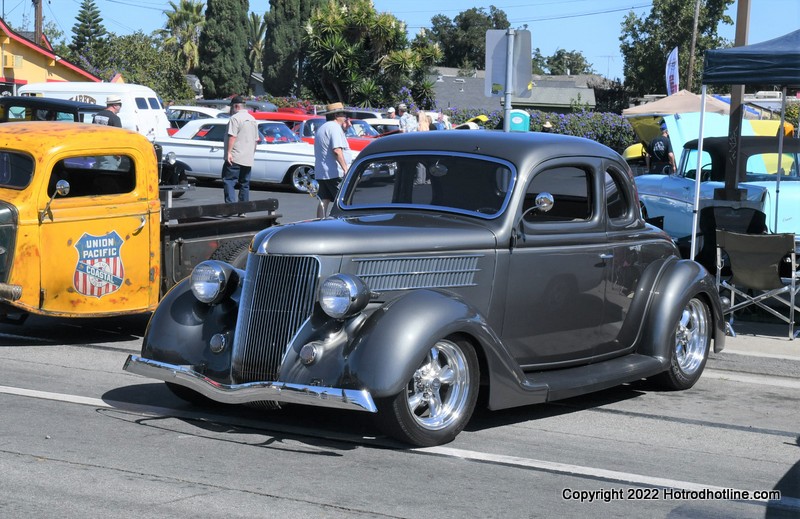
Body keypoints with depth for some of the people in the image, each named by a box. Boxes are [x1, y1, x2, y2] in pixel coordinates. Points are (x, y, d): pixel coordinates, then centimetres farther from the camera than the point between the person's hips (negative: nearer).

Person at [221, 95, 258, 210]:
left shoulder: (235, 118, -9)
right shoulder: (252, 119, 17)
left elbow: (232, 136, -18)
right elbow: (256, 139, 20)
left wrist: (228, 152, -19)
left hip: (234, 158, -8)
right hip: (248, 159, 8)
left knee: (228, 181, -6)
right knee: (245, 184, 10)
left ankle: (230, 205, -19)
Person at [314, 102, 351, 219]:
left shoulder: (321, 128, 21)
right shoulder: (335, 127, -11)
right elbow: (337, 150, -22)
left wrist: (344, 129, 25)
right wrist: (345, 168, -25)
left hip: (320, 173, 9)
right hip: (334, 173, -9)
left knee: (323, 201, 6)